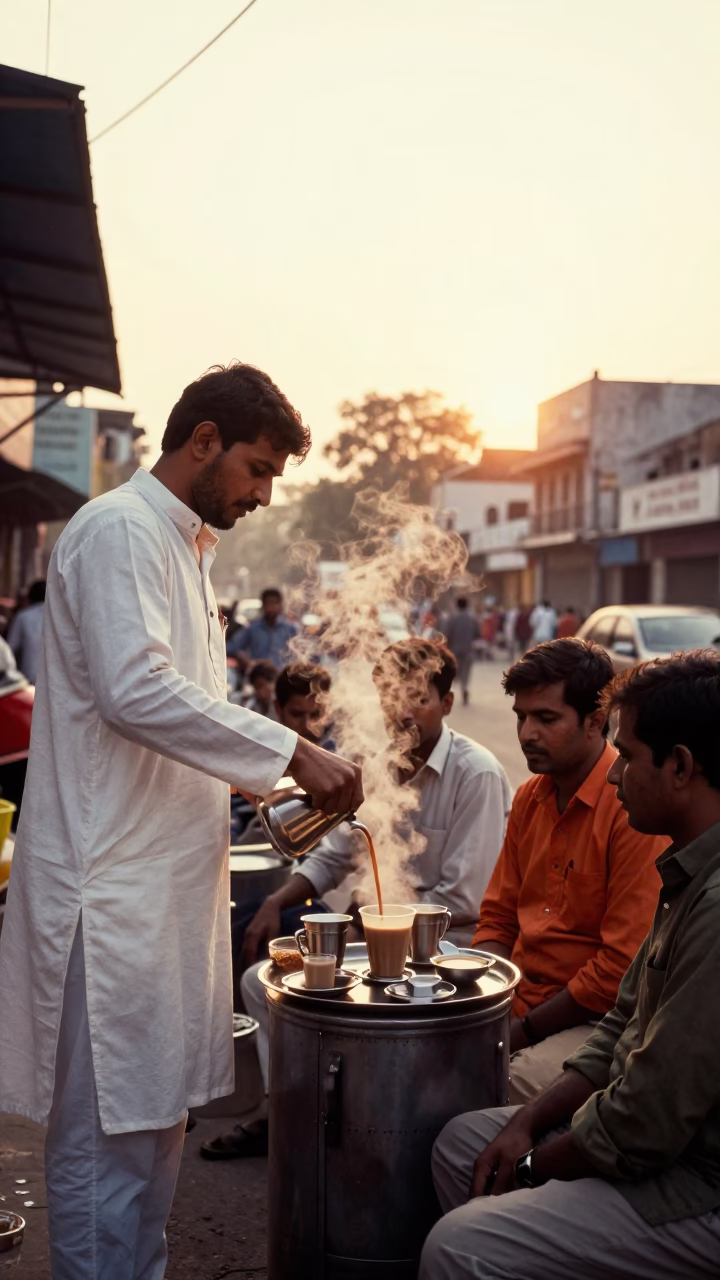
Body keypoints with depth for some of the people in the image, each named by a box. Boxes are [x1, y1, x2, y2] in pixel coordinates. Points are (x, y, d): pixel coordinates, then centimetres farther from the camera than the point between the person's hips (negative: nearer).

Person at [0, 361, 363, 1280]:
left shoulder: (183, 547, 19)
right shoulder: (119, 530, -12)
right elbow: (136, 691, -25)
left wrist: (279, 781, 13)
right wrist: (291, 752, -21)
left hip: (163, 879, 10)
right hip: (110, 885, -10)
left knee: (155, 1114, 18)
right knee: (106, 1132, 0)